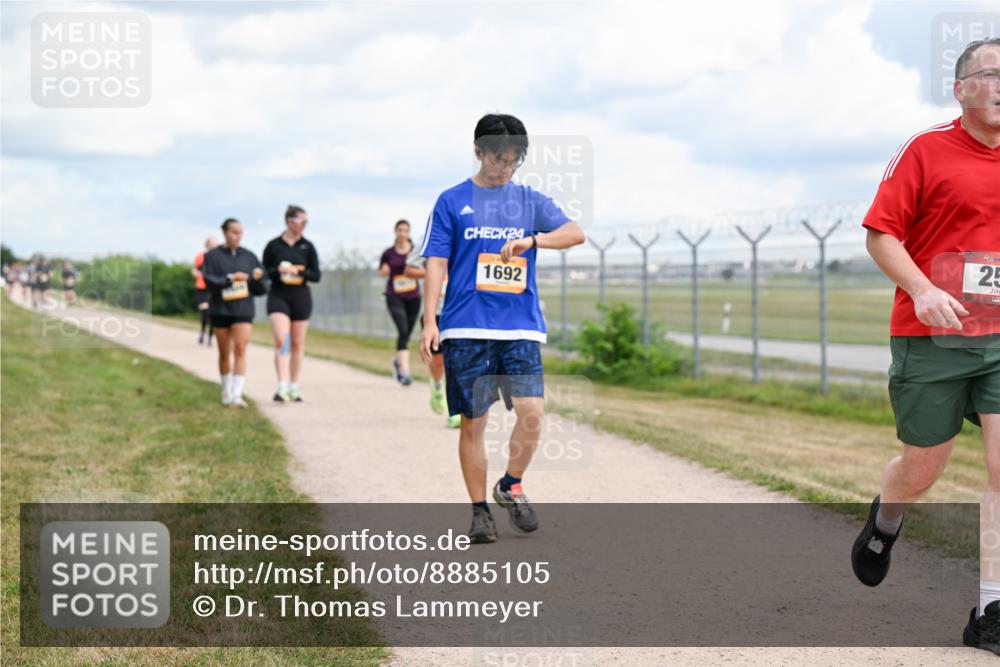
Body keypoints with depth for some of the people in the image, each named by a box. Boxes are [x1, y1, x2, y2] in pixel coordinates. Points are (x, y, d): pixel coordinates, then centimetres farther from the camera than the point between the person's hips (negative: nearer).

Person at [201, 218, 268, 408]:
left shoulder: (249, 257, 6)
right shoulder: (212, 256, 1)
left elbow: (262, 289, 7)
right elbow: (209, 280, -12)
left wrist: (258, 278, -15)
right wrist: (230, 278, -23)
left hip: (243, 309, 0)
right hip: (220, 309, 0)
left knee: (240, 349, -13)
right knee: (224, 353, 10)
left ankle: (237, 394, -17)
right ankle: (226, 391, 28)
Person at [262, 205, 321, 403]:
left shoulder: (307, 247, 5)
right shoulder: (273, 245, 1)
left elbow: (316, 275, 2)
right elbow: (264, 273, 3)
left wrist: (297, 272, -14)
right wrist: (278, 270, -17)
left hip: (301, 296, 2)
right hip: (278, 296, -2)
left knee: (297, 344, 7)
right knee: (281, 340, -16)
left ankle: (294, 386, 17)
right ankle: (282, 386, -20)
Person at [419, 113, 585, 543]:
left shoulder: (530, 201, 12)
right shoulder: (452, 201, 6)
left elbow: (576, 233, -2)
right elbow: (436, 264, 3)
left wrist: (531, 239, -19)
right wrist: (429, 322, -7)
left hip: (521, 328, 2)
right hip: (466, 329, -1)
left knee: (532, 413, -12)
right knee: (472, 422, 1)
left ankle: (510, 486, 13)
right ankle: (479, 511, 13)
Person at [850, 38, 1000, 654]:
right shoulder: (927, 151, -3)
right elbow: (880, 234, -5)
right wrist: (923, 290, -19)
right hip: (932, 338, -3)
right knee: (922, 470, 9)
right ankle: (885, 523, 45)